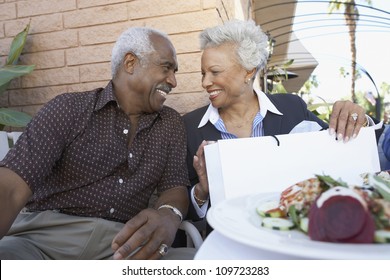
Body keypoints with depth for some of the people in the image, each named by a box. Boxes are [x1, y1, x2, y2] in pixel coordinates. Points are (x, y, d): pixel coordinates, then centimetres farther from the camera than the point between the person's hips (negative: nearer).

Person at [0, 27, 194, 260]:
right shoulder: (68, 109, -1)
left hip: (122, 242, 2)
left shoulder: (172, 124, 10)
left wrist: (168, 216, -22)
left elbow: (175, 186, 5)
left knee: (193, 257, -27)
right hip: (46, 235, -1)